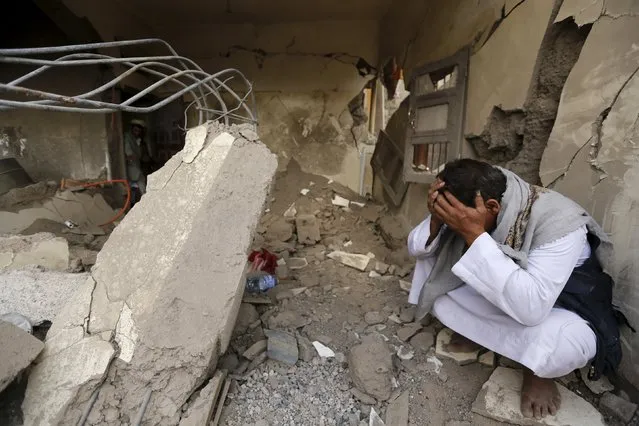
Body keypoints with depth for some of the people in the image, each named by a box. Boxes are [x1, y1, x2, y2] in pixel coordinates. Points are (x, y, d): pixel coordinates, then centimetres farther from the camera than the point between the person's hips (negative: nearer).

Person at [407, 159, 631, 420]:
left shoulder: (557, 221, -34)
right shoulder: (469, 202, -19)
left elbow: (531, 308, -45)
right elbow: (418, 249, -13)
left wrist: (474, 235, -48)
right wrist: (436, 219, -34)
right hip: (494, 292, 5)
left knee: (561, 346, -37)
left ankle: (537, 370, 0)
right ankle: (478, 331, 9)